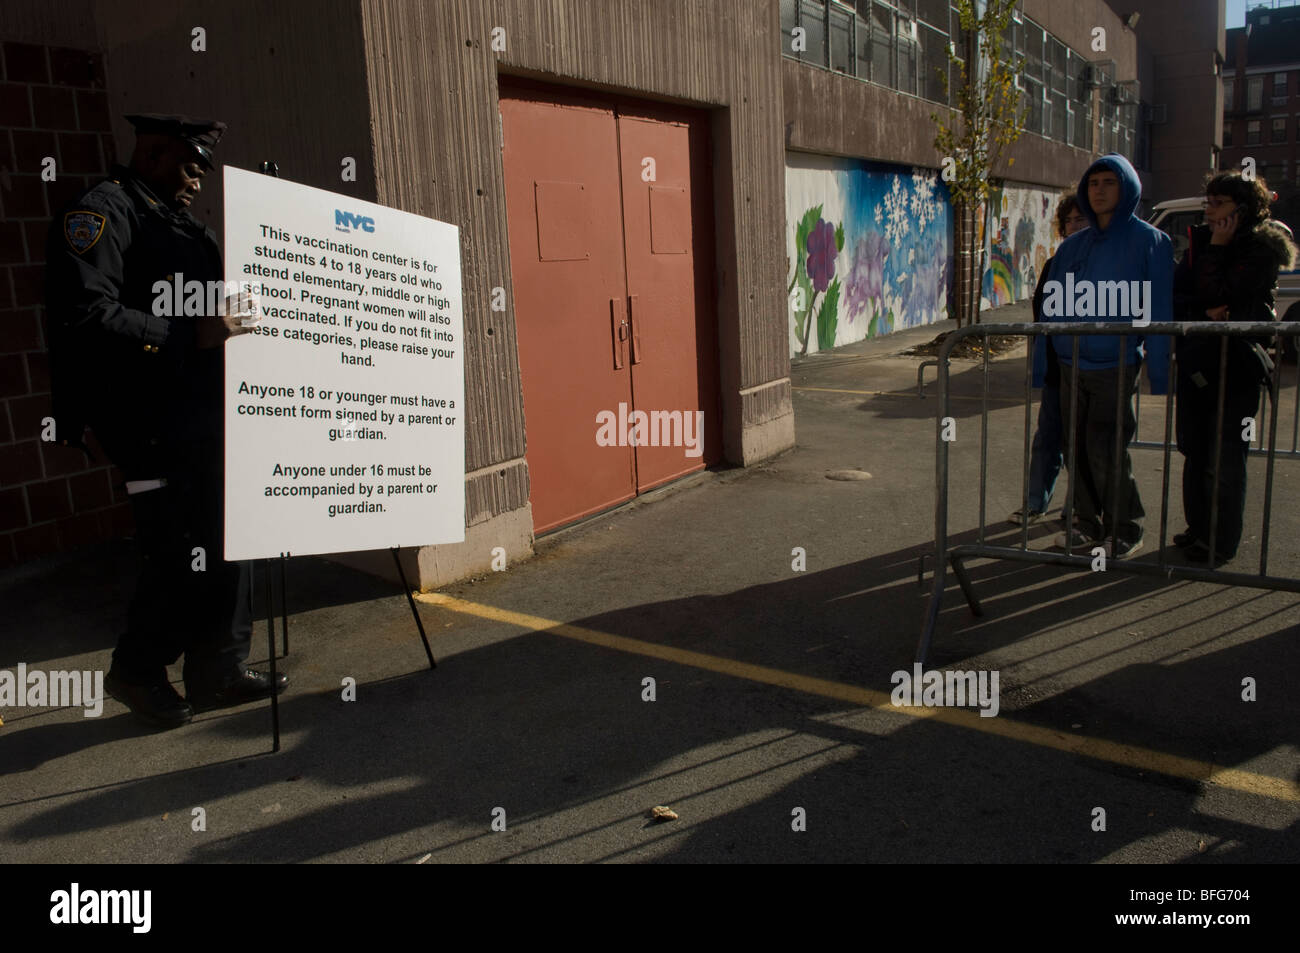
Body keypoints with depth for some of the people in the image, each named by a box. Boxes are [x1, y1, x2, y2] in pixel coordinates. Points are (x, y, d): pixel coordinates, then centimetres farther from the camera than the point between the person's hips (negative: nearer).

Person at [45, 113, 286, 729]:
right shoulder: (100, 213, -7)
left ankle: (220, 671, 20)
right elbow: (86, 318, -21)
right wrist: (190, 336, -25)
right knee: (181, 551, -6)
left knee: (224, 544, 9)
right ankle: (136, 672, 15)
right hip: (153, 423, -9)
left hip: (205, 418, 9)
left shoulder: (190, 230, 22)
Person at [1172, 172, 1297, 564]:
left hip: (1236, 363, -6)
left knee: (1224, 458, -2)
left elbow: (1218, 294, -20)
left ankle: (1221, 541, 8)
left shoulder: (1263, 251, -9)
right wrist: (1206, 311, -14)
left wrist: (1217, 249, -14)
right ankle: (1198, 529, 24)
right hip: (1196, 361, 6)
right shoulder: (1199, 242, 9)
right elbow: (1175, 295, 3)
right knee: (1194, 451, 12)